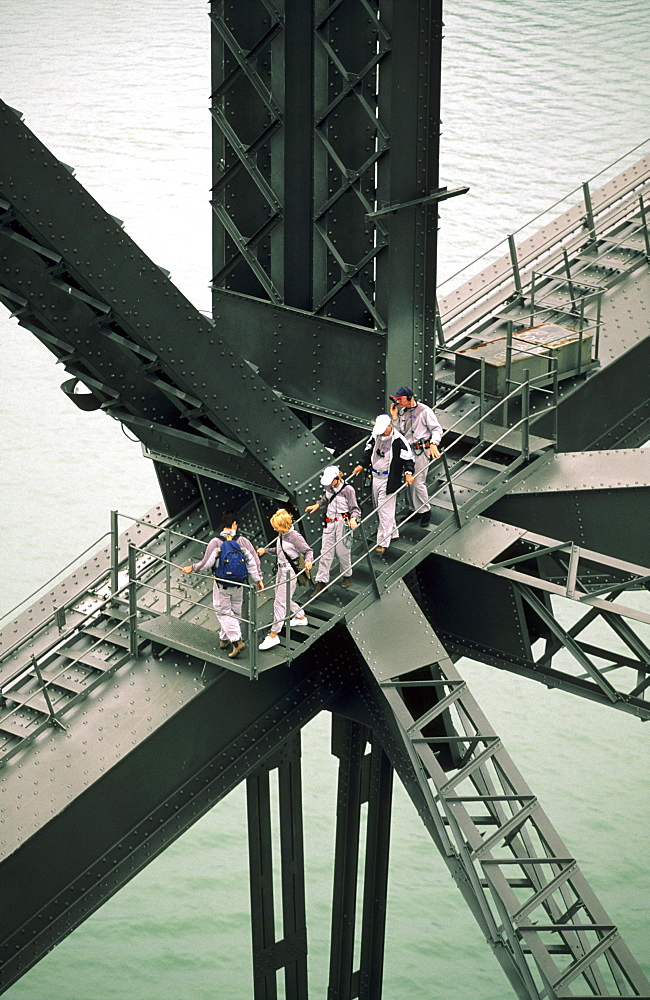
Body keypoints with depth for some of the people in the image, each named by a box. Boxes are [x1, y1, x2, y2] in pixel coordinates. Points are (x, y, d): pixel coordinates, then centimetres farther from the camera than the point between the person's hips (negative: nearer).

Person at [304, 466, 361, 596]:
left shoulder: (348, 489, -13)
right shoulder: (328, 487, 4)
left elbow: (355, 509, -10)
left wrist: (353, 519, -28)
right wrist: (317, 505, 12)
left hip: (343, 523, -5)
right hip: (329, 524, 5)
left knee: (342, 551, 5)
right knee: (326, 552, 2)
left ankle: (347, 575, 31)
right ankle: (321, 581, 6)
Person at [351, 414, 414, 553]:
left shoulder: (398, 440, -16)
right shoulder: (375, 436, 4)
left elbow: (408, 457, -15)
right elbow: (369, 451, 21)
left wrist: (408, 473, -28)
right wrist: (362, 465, 17)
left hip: (389, 480, -8)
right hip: (375, 477, 8)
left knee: (385, 510, -7)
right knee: (378, 507, 18)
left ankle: (383, 543, -3)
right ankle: (393, 533, 35)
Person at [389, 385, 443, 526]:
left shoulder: (424, 411, -11)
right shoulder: (402, 412, 11)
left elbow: (437, 429, -10)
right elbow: (398, 432, 14)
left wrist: (434, 444, -25)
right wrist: (394, 417, 4)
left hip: (421, 451, -7)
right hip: (407, 450, 7)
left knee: (418, 483, -9)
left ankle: (425, 511, 4)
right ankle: (413, 509, 23)